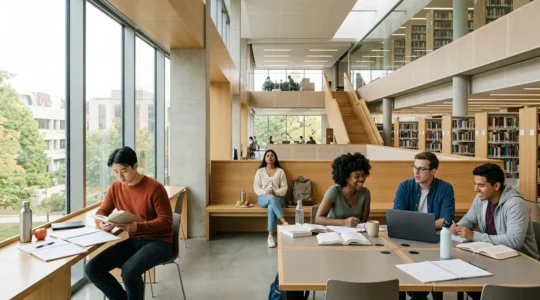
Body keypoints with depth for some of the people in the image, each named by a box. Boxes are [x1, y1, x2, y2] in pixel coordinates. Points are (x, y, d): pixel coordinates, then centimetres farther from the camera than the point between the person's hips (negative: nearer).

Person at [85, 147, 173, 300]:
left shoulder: (154, 187, -16)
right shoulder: (115, 187, 2)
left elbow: (166, 220, -15)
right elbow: (101, 212, 9)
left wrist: (137, 227, -30)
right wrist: (102, 224, -16)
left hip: (158, 241, -6)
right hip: (133, 241, 6)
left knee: (129, 271, -32)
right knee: (92, 269, -11)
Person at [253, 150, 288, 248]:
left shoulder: (280, 171, 9)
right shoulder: (260, 171, 11)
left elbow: (284, 188, 3)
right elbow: (256, 187, 4)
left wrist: (275, 192, -16)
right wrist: (265, 192, -15)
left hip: (278, 198, 0)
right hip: (263, 198, 0)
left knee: (271, 207, -37)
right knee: (271, 198, -38)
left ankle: (270, 236, -38)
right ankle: (284, 222, -44)